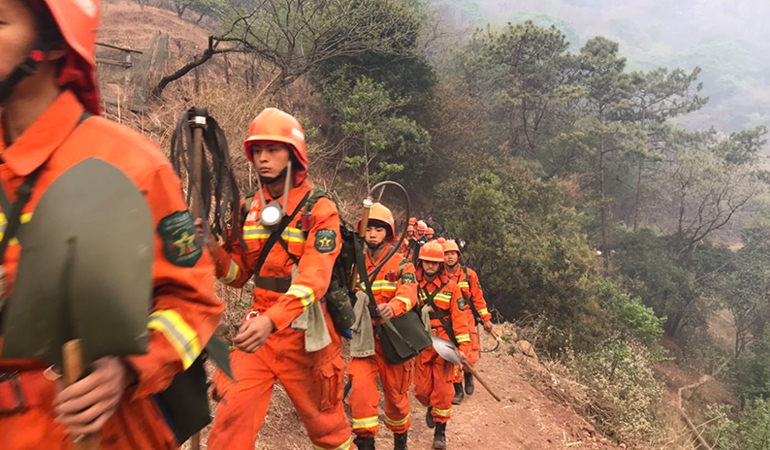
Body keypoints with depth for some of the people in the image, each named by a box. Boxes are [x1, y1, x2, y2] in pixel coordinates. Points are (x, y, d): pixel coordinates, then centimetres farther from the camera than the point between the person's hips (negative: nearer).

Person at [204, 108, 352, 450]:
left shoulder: (320, 210, -10)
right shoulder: (250, 210, 5)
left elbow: (314, 279, -22)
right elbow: (238, 275, 10)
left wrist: (272, 319, -37)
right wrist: (211, 248, -10)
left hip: (304, 334, -3)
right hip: (259, 328, 4)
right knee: (232, 415, -11)